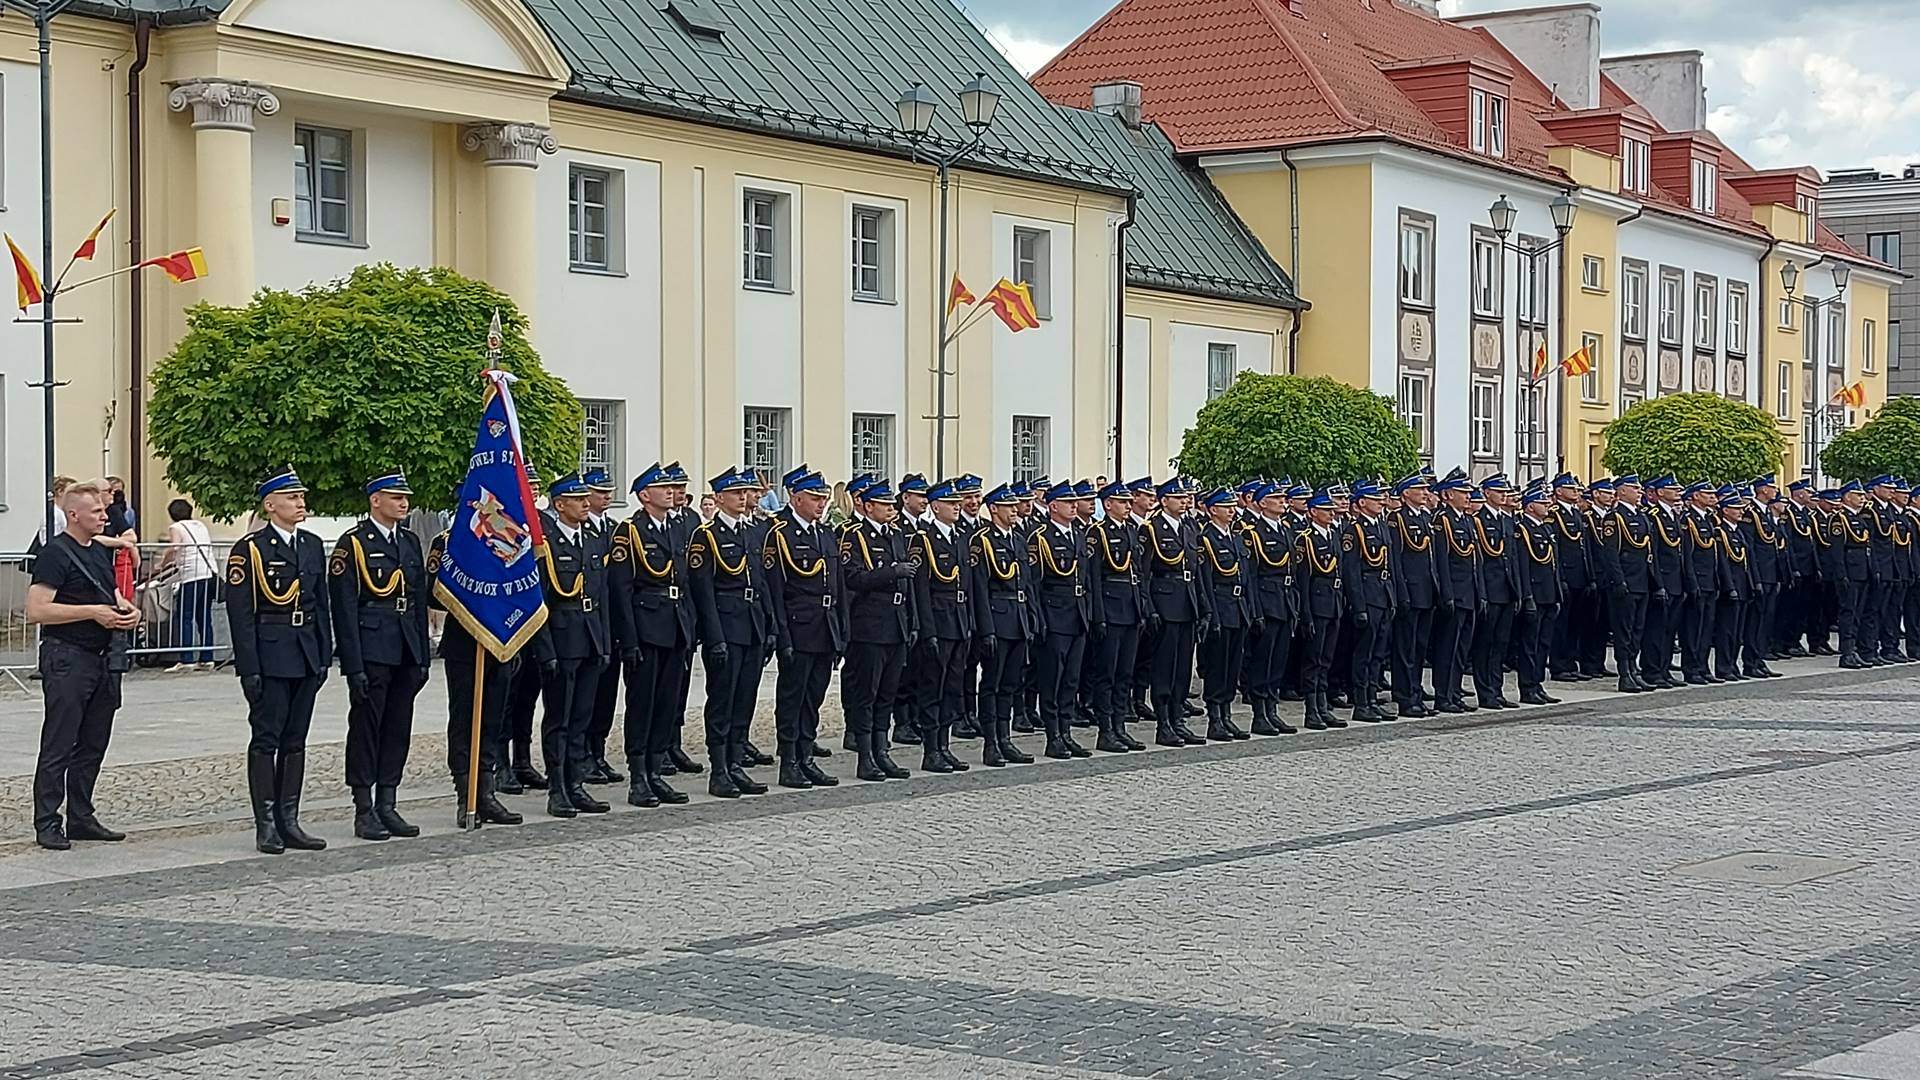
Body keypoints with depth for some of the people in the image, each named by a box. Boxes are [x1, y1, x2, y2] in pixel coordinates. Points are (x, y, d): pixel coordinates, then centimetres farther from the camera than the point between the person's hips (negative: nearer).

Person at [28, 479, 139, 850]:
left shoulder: (101, 551, 16)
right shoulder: (55, 553, -10)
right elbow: (36, 611, -18)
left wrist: (128, 610, 5)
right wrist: (93, 612, -19)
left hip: (103, 658, 8)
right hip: (67, 657, -8)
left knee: (92, 746, 12)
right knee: (58, 748, -4)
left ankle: (81, 819, 20)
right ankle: (47, 824, 0)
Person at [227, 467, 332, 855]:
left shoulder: (313, 546, 12)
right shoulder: (250, 549, -7)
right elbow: (240, 612, -10)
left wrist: (324, 655, 10)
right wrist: (249, 668, -14)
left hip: (306, 658, 6)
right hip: (270, 658, -6)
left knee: (295, 741, 9)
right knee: (266, 740, -2)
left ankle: (289, 821, 14)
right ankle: (266, 824, 2)